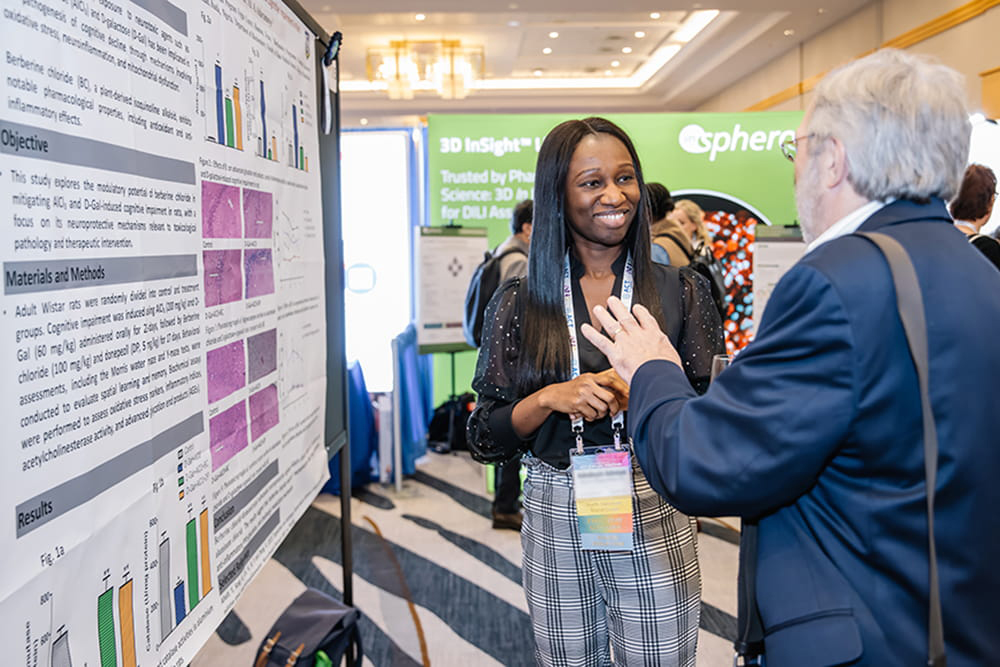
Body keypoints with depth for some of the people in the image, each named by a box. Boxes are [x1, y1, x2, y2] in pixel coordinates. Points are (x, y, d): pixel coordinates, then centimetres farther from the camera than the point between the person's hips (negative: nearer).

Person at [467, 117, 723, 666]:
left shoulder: (680, 292, 0)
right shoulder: (518, 303, 0)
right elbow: (485, 437, 0)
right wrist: (549, 399, -18)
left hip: (653, 519, 0)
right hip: (554, 522, 1)